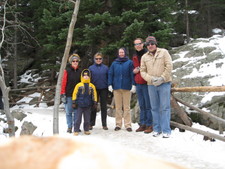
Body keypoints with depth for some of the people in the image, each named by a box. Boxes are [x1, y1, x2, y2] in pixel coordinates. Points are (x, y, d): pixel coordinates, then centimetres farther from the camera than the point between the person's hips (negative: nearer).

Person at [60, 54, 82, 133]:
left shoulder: (79, 71, 9)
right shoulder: (67, 71, -2)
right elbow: (63, 83, -4)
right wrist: (63, 94, -8)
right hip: (68, 95, -2)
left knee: (76, 112, 7)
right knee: (68, 111, 2)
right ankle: (69, 127, 12)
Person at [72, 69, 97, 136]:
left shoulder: (92, 86, 5)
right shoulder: (78, 85, -2)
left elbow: (94, 95, 10)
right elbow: (75, 94, 0)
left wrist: (95, 102, 7)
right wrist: (74, 102, -3)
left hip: (88, 105, 3)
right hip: (80, 105, -2)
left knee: (87, 118, 10)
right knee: (78, 118, 1)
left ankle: (86, 130, 21)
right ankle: (76, 130, 9)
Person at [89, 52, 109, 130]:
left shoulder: (105, 68, 3)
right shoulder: (91, 68, 2)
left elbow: (109, 78, 6)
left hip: (103, 89, 0)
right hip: (94, 89, 0)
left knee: (104, 107, 6)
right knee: (93, 107, 6)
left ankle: (104, 124, 13)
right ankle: (91, 124, 15)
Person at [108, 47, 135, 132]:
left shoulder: (129, 62, 4)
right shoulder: (114, 63, 11)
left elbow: (132, 74, -1)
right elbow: (110, 74, 8)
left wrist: (133, 84, -8)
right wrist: (110, 84, -1)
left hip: (126, 87, -2)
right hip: (117, 87, 2)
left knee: (126, 107, 1)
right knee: (118, 107, 5)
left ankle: (128, 125, 5)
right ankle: (118, 124, 11)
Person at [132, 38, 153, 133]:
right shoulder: (134, 56, 16)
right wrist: (134, 71, 5)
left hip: (146, 83, -6)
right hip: (138, 83, 7)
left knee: (148, 105, -3)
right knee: (141, 105, 12)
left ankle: (149, 125, 3)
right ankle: (142, 124, 18)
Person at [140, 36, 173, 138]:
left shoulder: (164, 52, 3)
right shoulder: (144, 57, 11)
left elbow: (169, 66, -4)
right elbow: (143, 71, 8)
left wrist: (162, 78, -12)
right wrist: (151, 79, -9)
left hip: (164, 84, -3)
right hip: (151, 85, 4)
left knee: (165, 107, -5)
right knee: (154, 108, 9)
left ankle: (166, 130, -1)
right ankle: (157, 129, 18)